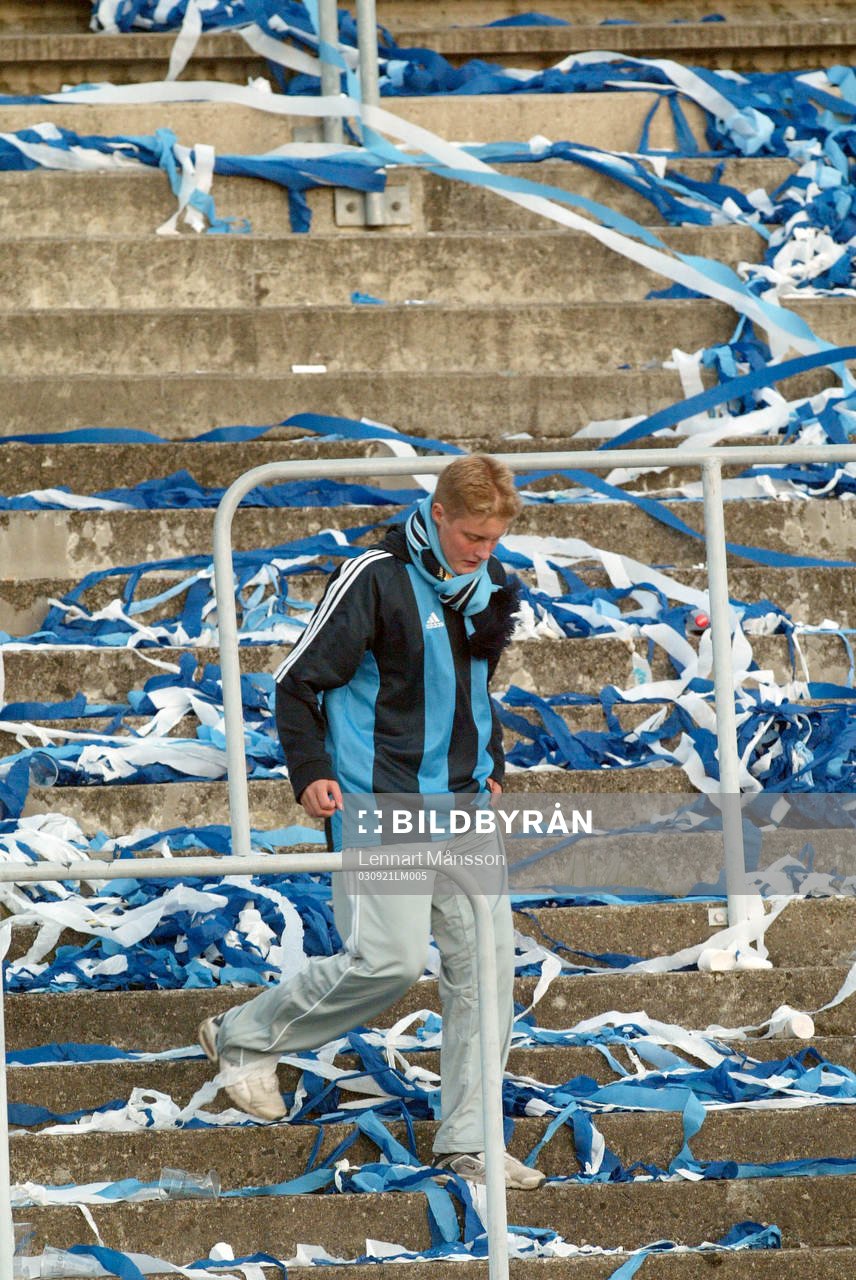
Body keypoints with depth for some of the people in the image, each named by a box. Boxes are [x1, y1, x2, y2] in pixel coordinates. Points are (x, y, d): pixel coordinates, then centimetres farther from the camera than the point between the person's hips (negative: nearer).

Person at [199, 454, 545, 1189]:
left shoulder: (490, 586, 8)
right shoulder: (375, 579, -14)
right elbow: (300, 679, -10)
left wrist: (490, 765, 18)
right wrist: (310, 772, -19)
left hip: (461, 802, 7)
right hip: (379, 802, -7)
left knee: (486, 956, 0)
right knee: (391, 958, -14)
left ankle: (468, 1139, 7)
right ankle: (246, 1038, 8)